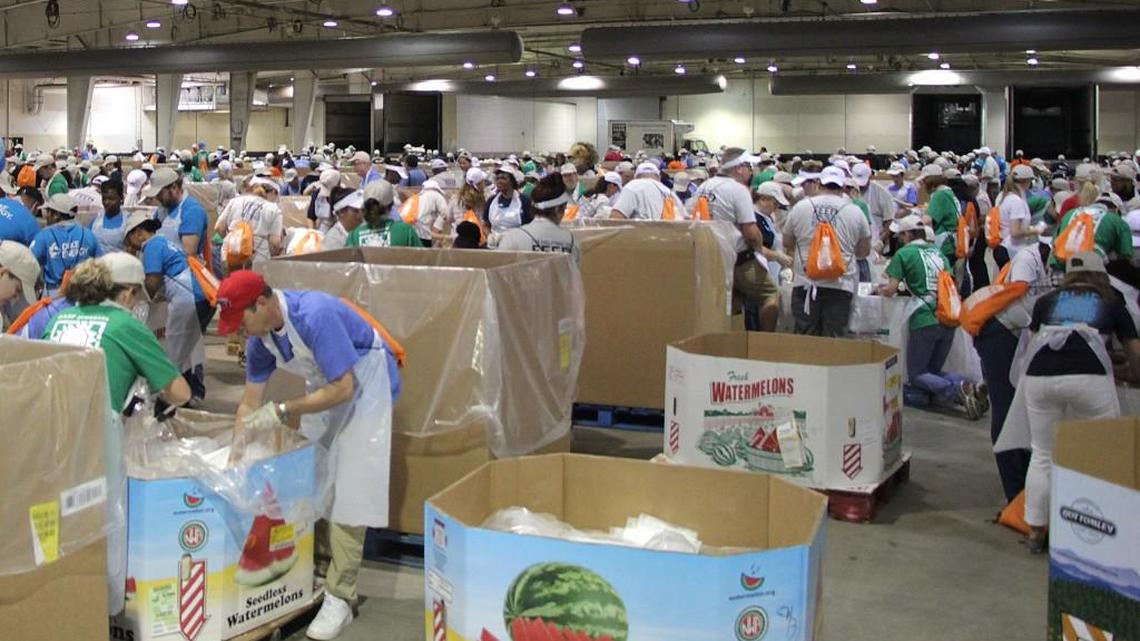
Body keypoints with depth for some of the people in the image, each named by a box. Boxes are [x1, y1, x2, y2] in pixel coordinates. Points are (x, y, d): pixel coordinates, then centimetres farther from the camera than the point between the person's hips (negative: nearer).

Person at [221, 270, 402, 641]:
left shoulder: (315, 316, -33)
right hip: (326, 385, 8)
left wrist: (282, 412, -28)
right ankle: (321, 568, 26)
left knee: (349, 488, -12)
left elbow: (343, 389, -32)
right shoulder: (261, 336, -8)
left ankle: (340, 598, -9)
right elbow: (250, 403, 1)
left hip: (365, 382, -8)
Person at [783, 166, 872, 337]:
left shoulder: (800, 207, 3)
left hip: (806, 283, 1)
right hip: (841, 285, 0)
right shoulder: (855, 212, 1)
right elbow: (864, 251, 13)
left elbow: (787, 244, 15)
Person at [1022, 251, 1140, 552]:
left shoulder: (1046, 301, 26)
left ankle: (1036, 531, 21)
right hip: (1089, 377, -2)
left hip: (1040, 377, 2)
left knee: (1042, 455, 15)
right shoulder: (1111, 303, 23)